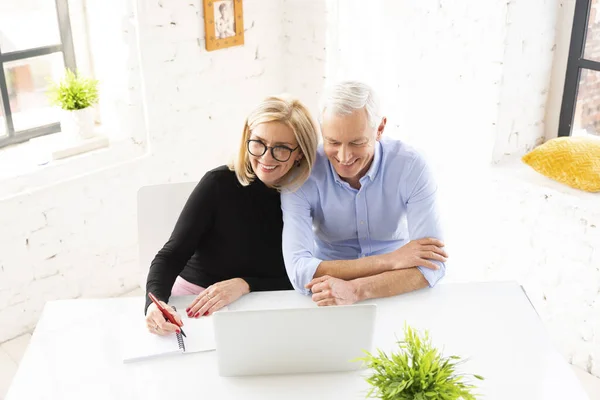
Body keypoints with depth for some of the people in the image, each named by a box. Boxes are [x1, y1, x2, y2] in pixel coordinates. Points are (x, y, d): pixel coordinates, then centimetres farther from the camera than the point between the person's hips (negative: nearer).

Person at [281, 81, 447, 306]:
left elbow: (431, 266, -21)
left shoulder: (411, 167, -15)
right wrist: (390, 261, -24)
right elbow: (299, 271, -25)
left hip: (398, 297, 1)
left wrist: (355, 290, -34)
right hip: (329, 303, -1)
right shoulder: (301, 174, -17)